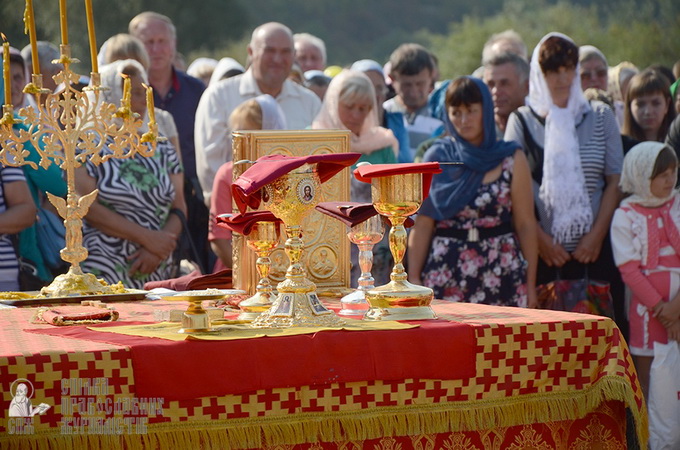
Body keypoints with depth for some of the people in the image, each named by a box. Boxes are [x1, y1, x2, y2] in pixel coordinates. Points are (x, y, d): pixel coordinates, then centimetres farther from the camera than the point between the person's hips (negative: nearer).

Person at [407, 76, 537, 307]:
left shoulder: (511, 159, 5)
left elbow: (525, 224, 4)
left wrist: (530, 283, 0)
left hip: (501, 274, -1)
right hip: (446, 273, 1)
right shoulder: (437, 157, 7)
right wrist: (413, 277, -1)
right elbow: (422, 223, 6)